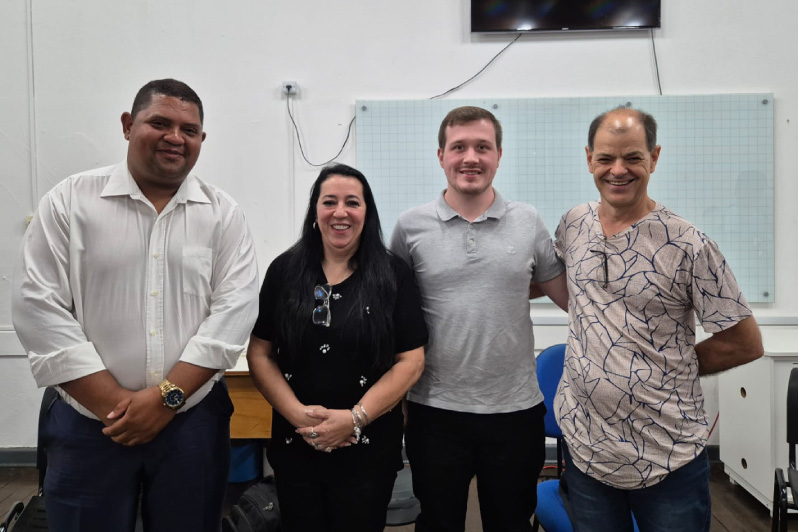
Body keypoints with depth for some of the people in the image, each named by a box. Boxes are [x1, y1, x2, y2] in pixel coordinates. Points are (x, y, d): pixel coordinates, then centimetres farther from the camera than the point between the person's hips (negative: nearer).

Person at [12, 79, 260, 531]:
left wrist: (167, 396, -13)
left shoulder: (223, 213, 1)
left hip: (193, 419, 1)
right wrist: (116, 405, -11)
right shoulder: (70, 201, -1)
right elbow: (39, 308, -6)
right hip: (90, 422, 0)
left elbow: (234, 309, -6)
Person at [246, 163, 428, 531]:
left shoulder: (393, 276, -4)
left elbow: (411, 362, -6)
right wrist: (298, 413, -12)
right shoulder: (284, 271, 1)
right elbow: (259, 354, 1)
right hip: (294, 447, 2)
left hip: (369, 450, -1)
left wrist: (355, 418, -15)